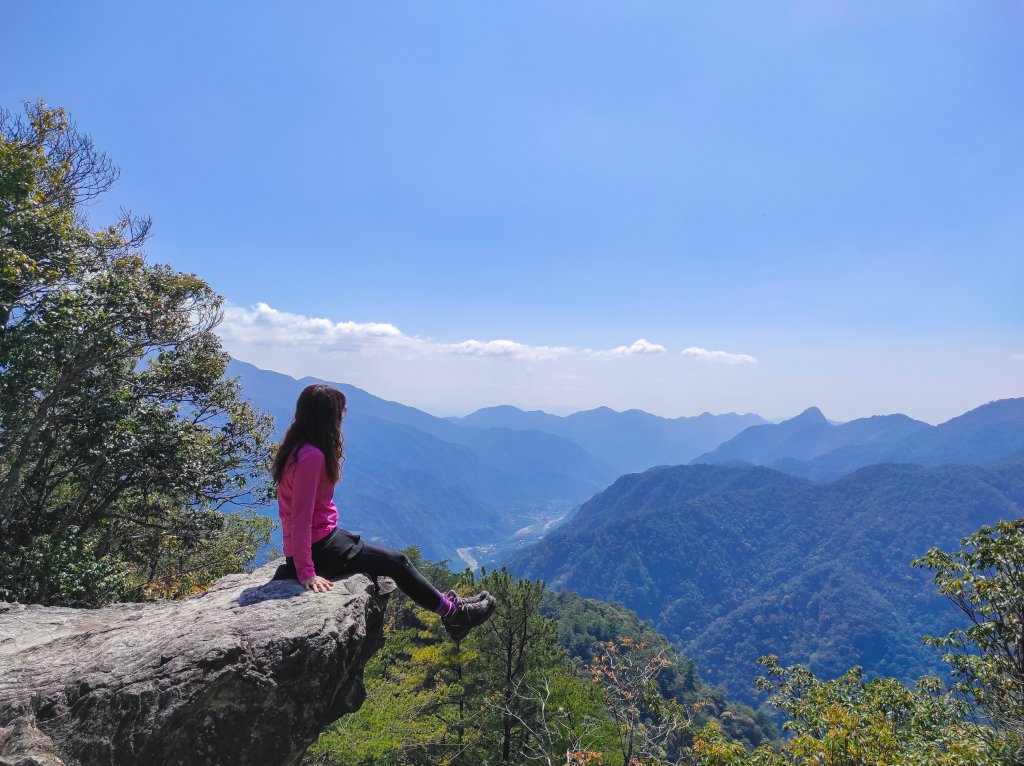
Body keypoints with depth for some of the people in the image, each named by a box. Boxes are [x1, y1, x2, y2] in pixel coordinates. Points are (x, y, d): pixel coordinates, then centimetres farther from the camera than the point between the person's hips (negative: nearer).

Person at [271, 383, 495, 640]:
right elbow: (301, 518, -26)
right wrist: (307, 573, -25)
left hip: (319, 541, 10)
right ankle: (453, 612, 17)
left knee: (393, 559, 17)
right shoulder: (312, 456, -23)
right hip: (320, 548, -10)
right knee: (397, 562, 2)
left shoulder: (296, 447, 8)